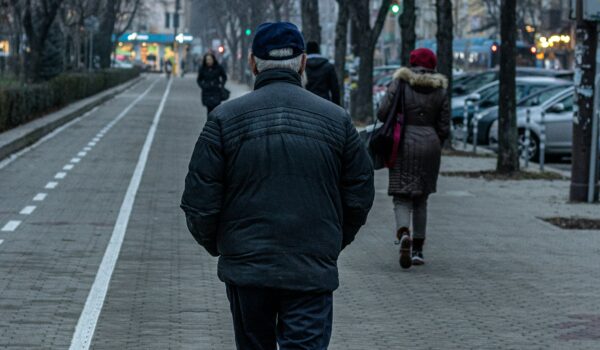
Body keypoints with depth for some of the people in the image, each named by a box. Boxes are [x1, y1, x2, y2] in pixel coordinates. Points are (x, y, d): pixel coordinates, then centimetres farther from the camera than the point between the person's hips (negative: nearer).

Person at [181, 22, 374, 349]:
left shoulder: (225, 118, -3)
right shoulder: (336, 119, 1)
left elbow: (199, 200, -4)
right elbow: (360, 196, 6)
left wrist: (214, 243, 14)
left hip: (246, 268, 1)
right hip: (313, 271, 0)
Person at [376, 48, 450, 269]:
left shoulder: (401, 83, -2)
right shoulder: (439, 89, 6)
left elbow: (383, 114, -7)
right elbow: (444, 128, 5)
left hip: (404, 143, -2)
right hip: (430, 144, 3)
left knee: (402, 198, -1)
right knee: (421, 200, 14)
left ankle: (403, 233, -30)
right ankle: (418, 249, 15)